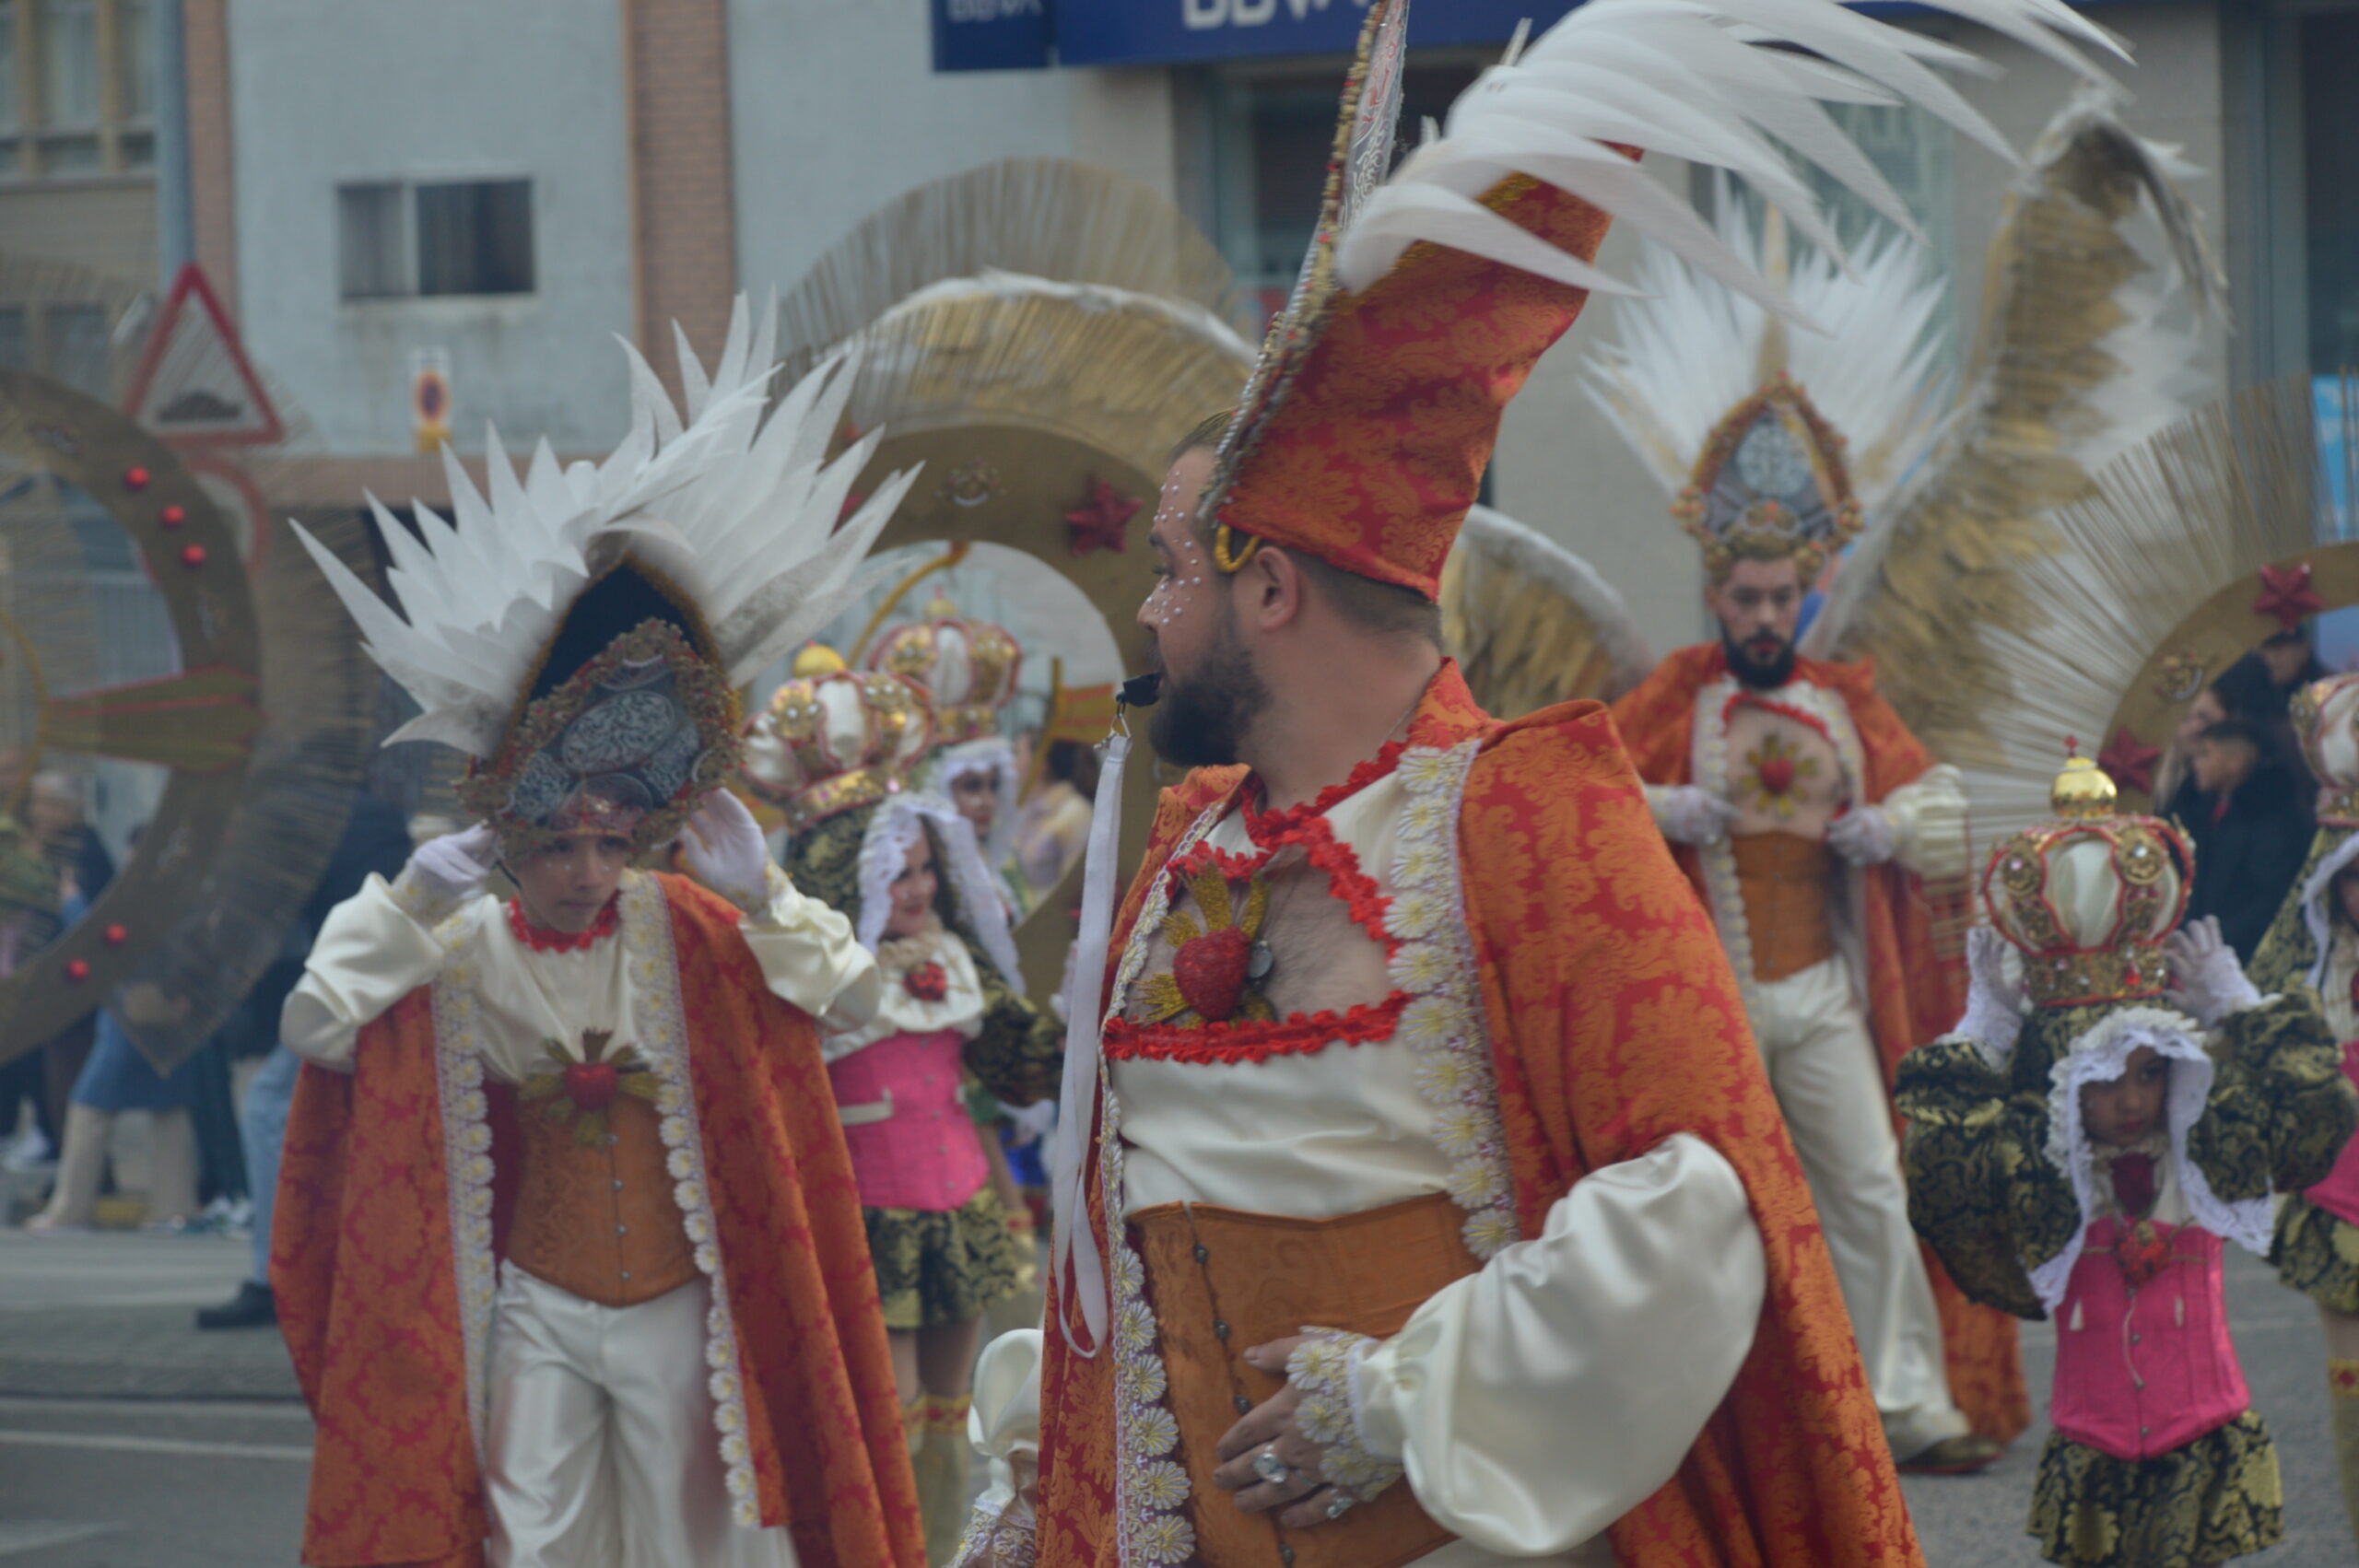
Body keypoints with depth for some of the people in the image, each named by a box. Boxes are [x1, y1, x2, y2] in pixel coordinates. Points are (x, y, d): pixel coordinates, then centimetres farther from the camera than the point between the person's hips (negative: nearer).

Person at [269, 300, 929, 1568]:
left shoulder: (686, 932, -7)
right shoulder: (459, 951, -8)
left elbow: (855, 1000, -9)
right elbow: (310, 1026, -18)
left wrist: (763, 897, -17)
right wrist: (405, 904, -21)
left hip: (679, 1304, 1)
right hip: (536, 1308, 0)